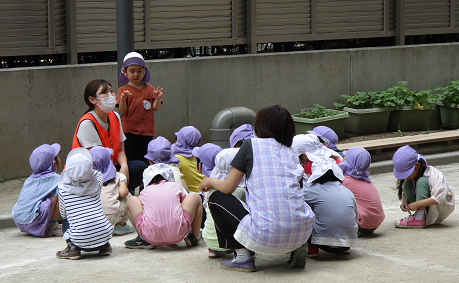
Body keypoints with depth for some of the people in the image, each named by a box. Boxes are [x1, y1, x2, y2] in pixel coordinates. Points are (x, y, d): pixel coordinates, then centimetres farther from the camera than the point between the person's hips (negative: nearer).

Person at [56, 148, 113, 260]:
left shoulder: (64, 190, -3)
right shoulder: (96, 185, 3)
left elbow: (63, 214, 12)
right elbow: (99, 174, 30)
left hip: (81, 242, -3)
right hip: (104, 236, 3)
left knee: (66, 222, 28)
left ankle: (72, 248, 8)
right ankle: (105, 246, 20)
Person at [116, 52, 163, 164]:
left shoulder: (150, 89, 8)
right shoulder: (123, 90, 2)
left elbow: (156, 108, 4)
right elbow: (122, 111, -7)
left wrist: (158, 98, -16)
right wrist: (123, 99, -26)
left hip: (147, 131, 2)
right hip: (129, 131, -2)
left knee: (145, 161, 5)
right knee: (130, 160, -2)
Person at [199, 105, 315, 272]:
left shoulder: (251, 145, 5)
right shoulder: (291, 153, 18)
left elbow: (227, 188, 6)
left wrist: (210, 181, 29)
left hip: (266, 236, -5)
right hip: (302, 233, 5)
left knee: (217, 199, 17)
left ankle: (243, 257, 7)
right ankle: (296, 249, 13)